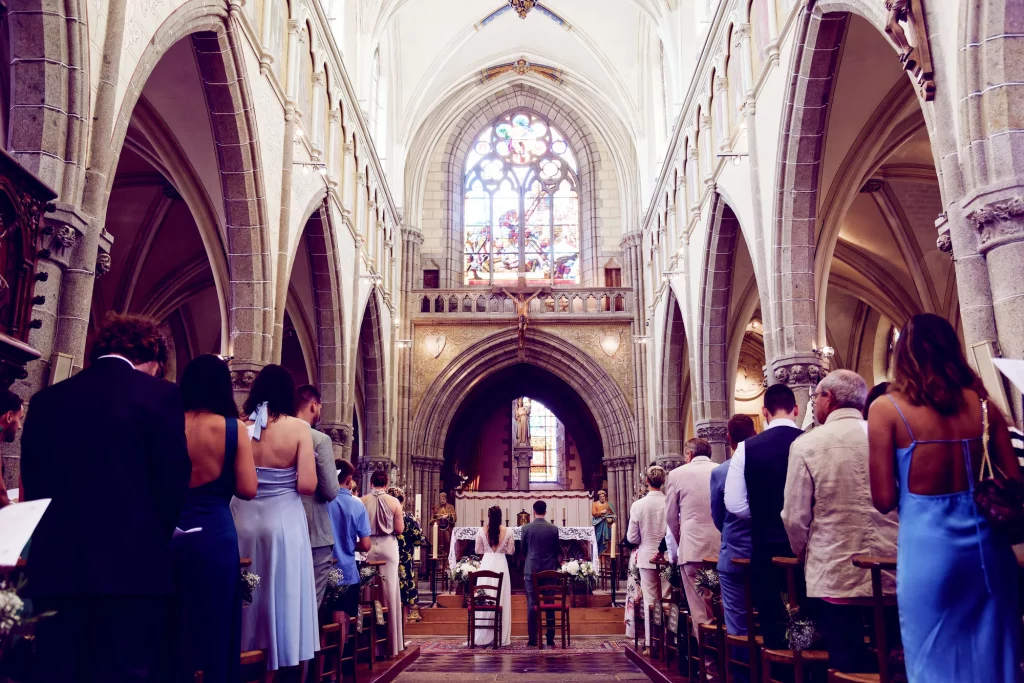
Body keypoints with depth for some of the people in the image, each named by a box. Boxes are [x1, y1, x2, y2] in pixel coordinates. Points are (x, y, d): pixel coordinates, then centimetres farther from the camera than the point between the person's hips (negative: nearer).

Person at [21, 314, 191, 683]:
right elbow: (175, 480, -8)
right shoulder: (159, 394, -7)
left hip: (55, 564, 5)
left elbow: (32, 483, 10)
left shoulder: (46, 399, 8)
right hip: (130, 564, -4)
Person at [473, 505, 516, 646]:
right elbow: (511, 551, 2)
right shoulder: (507, 531, -4)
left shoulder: (481, 531, -4)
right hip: (501, 564, 0)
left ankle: (483, 636, 8)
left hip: (486, 564, 0)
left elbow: (478, 551, 4)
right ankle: (501, 637, 7)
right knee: (502, 600, 5)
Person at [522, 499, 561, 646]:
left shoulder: (526, 528, -5)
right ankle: (550, 638, 7)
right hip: (549, 569, 1)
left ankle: (533, 638, 2)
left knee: (532, 604, 3)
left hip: (531, 569, -1)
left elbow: (523, 549, 4)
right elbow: (557, 550, 5)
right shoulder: (553, 529, -3)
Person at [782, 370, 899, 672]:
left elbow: (795, 517, -5)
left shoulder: (807, 444, -7)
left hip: (836, 575, -3)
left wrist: (804, 557, 14)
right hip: (891, 573, 3)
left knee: (849, 666, 5)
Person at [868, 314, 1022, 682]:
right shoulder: (983, 403, 4)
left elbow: (884, 499, -8)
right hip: (986, 543, 4)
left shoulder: (887, 408, -8)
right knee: (991, 652, 17)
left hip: (928, 546, -4)